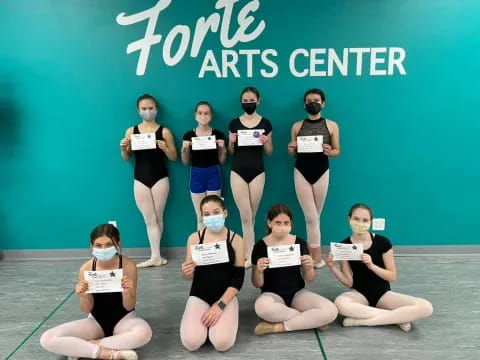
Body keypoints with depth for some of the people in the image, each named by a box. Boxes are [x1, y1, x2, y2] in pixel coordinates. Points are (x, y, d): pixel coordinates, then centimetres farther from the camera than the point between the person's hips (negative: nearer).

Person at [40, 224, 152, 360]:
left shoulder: (128, 265, -18)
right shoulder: (86, 268, -13)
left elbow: (129, 307, -12)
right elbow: (87, 310, -5)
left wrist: (127, 292, -33)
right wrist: (83, 296, -27)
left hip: (123, 319, -1)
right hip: (96, 321, 2)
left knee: (144, 333, -38)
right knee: (47, 340, -19)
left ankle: (85, 347, -18)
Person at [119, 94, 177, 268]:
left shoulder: (164, 132, -1)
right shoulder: (131, 131, 4)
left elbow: (174, 157, 1)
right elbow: (126, 158, 9)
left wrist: (165, 148, -18)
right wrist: (123, 148, -12)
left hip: (160, 178, -1)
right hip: (140, 179, 1)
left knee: (157, 218, 7)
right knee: (149, 219, 2)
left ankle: (155, 255, 19)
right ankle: (156, 256, 5)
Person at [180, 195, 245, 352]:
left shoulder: (236, 239, -7)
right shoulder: (194, 238, -3)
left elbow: (238, 278, -6)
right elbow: (189, 277, 3)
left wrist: (220, 305, -15)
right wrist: (186, 272, -23)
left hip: (226, 297, -1)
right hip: (199, 295, 1)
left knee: (222, 343, -22)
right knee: (191, 342, -19)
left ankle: (217, 315, 11)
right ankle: (204, 320, 13)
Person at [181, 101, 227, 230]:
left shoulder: (218, 135, -2)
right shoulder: (188, 135, -1)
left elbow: (221, 161, 5)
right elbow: (185, 162, 5)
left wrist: (222, 148, -13)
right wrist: (184, 149, -12)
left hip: (213, 175, 0)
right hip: (196, 175, 1)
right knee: (200, 218, 9)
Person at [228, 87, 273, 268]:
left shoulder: (265, 123, 3)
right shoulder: (234, 123, 5)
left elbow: (269, 152, 7)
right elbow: (231, 152, 10)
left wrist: (265, 142, -14)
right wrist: (232, 142, -10)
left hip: (257, 173, 0)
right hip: (238, 172, 0)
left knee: (251, 216, 9)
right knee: (245, 216, -3)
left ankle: (248, 253, 24)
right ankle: (249, 255, 4)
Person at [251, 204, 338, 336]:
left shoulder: (299, 243, -3)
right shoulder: (260, 246, -9)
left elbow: (309, 279, 3)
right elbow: (257, 284, -4)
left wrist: (309, 267, -19)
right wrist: (259, 271, -26)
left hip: (298, 293, 2)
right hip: (273, 295, -2)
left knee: (331, 311, -23)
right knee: (262, 307, -39)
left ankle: (278, 327, -15)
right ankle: (310, 320, -14)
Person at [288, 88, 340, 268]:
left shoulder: (332, 125, 1)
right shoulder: (297, 126, 3)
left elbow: (337, 151, 3)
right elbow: (293, 154, 8)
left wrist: (329, 152, -19)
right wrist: (291, 150, -15)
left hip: (322, 173, 0)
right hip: (301, 173, 0)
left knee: (315, 216, 11)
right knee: (311, 217, -4)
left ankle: (312, 252, 25)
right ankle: (317, 256, 6)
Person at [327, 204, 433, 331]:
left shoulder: (382, 242, -10)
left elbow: (392, 276, -7)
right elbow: (349, 282, -6)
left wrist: (372, 266, -23)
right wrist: (333, 267, -22)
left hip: (383, 294, 0)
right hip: (359, 293, 0)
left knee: (425, 307, -25)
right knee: (340, 303, -38)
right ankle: (397, 317, -18)